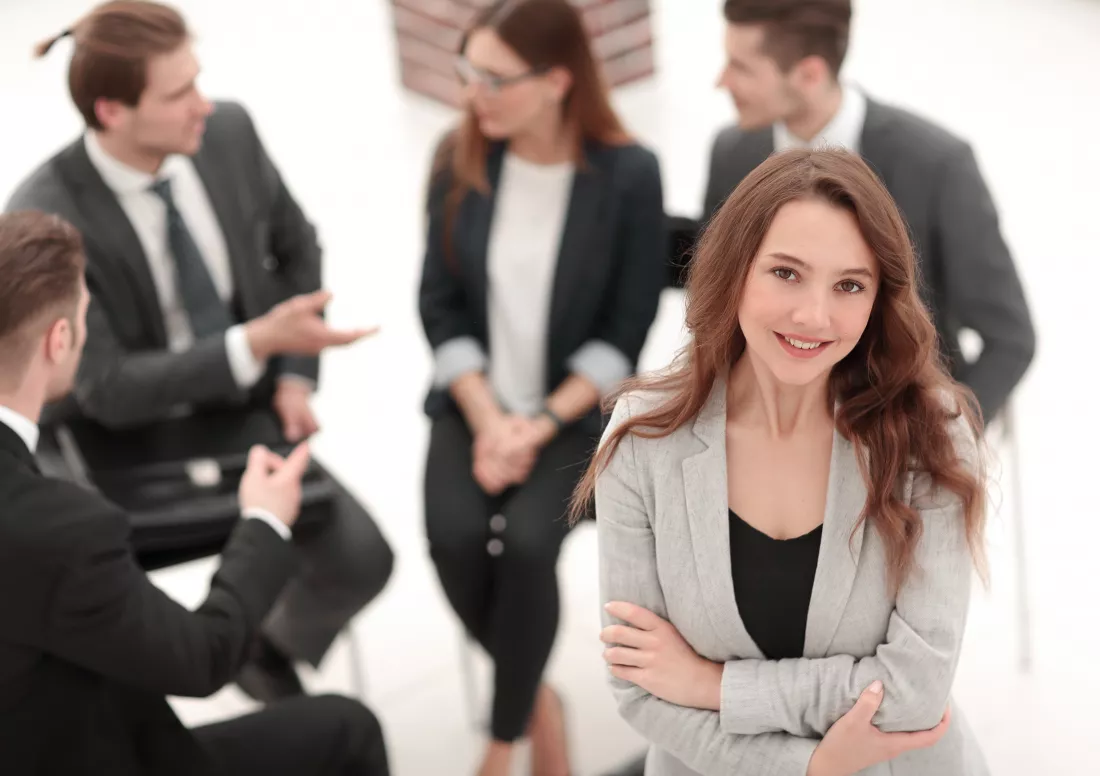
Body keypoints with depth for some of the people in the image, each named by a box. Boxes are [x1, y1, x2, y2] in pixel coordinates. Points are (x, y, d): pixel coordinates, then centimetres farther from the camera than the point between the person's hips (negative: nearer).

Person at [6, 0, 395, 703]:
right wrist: (257, 343, -31)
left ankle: (269, 652, 19)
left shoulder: (230, 132, -11)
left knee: (361, 560, -12)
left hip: (247, 415, 4)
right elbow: (108, 388, -23)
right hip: (121, 446, -3)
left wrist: (294, 375, -3)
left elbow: (296, 249, 8)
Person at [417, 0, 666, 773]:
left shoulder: (630, 173, -12)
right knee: (455, 538, -22)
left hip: (578, 407, -2)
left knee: (527, 543, -26)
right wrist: (487, 419, -13)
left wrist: (542, 424, -16)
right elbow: (440, 303, -1)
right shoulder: (459, 157, -4)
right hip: (476, 401, 3)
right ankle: (536, 697, 7)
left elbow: (626, 330, -8)